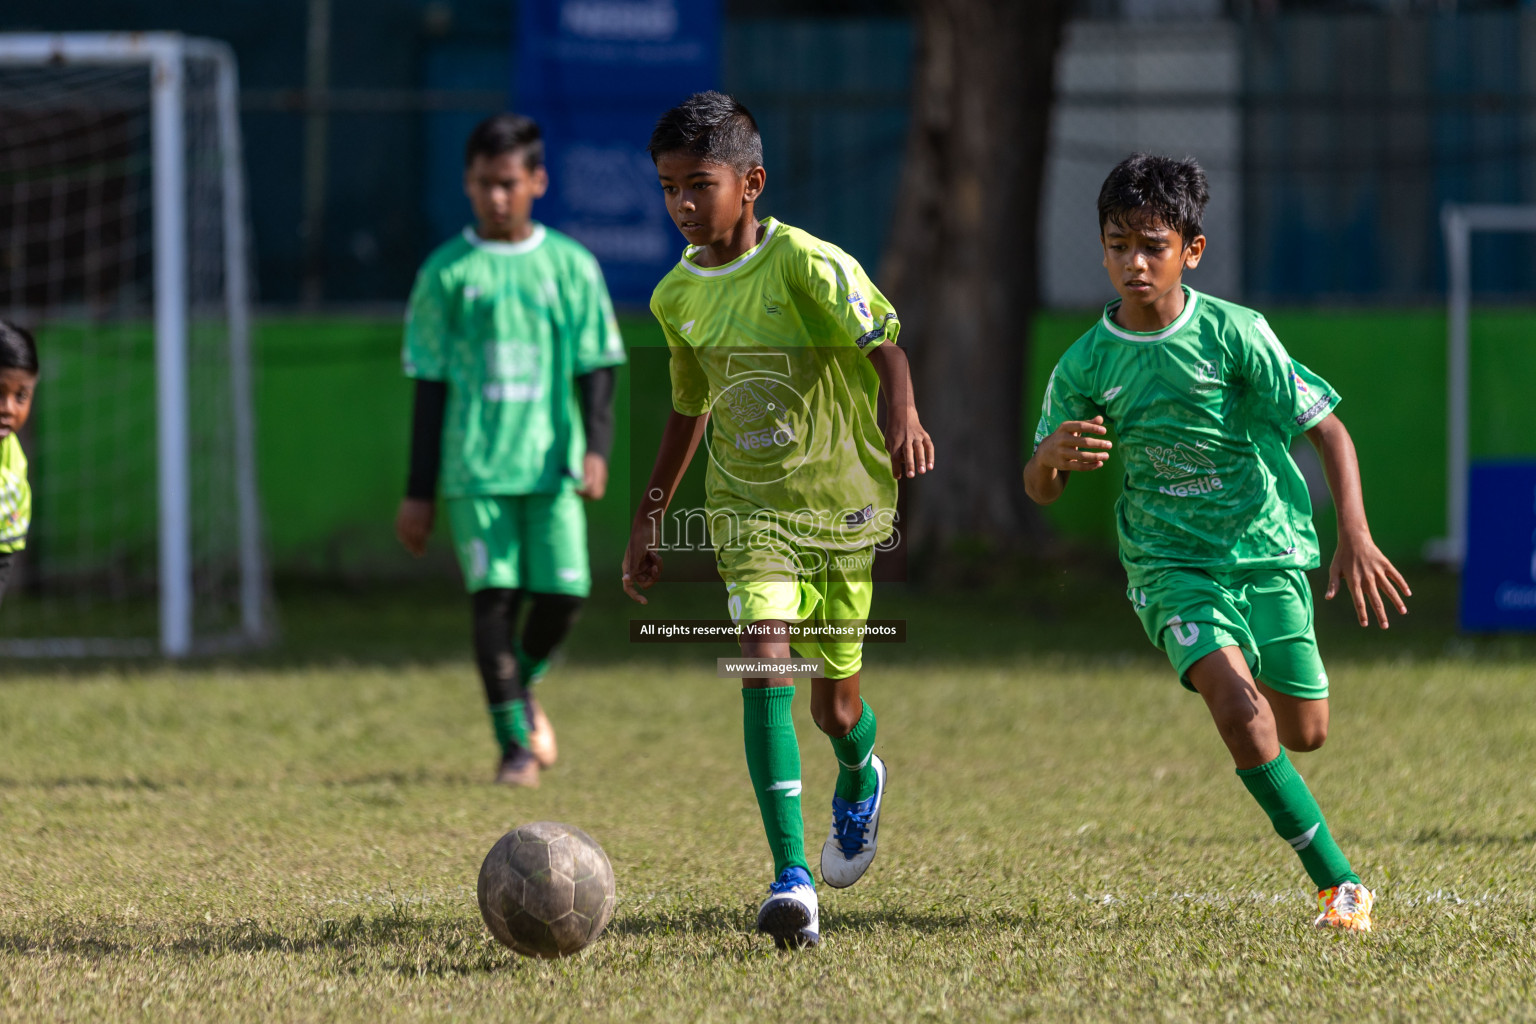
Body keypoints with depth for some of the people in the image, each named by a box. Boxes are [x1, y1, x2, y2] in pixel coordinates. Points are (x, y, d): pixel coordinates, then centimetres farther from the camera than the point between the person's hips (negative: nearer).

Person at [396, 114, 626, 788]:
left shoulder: (571, 266, 7)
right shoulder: (446, 273, 5)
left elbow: (596, 369, 8)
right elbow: (430, 385, 7)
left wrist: (595, 448, -9)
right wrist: (418, 492, 6)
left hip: (552, 463, 1)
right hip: (474, 468, -1)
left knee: (563, 593, -7)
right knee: (494, 594, -10)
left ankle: (523, 687, 24)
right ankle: (514, 743, -2)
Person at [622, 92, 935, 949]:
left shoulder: (807, 265, -16)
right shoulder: (678, 296, 3)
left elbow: (882, 339, -30)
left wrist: (904, 418, -50)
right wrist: (650, 518, 20)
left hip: (842, 501, -3)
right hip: (751, 509, 3)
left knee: (835, 702, 9)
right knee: (766, 668, -19)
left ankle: (860, 777, 49)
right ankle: (793, 882, -25)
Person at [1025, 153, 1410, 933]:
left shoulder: (1234, 333, -10)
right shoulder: (1085, 365, -5)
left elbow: (1328, 429, -6)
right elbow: (1040, 491, 3)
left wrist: (1354, 535, -18)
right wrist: (1053, 454, -21)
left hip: (1267, 547, 0)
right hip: (1170, 562, 0)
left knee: (1304, 733, 4)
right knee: (1237, 708, -23)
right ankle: (1338, 884, -17)